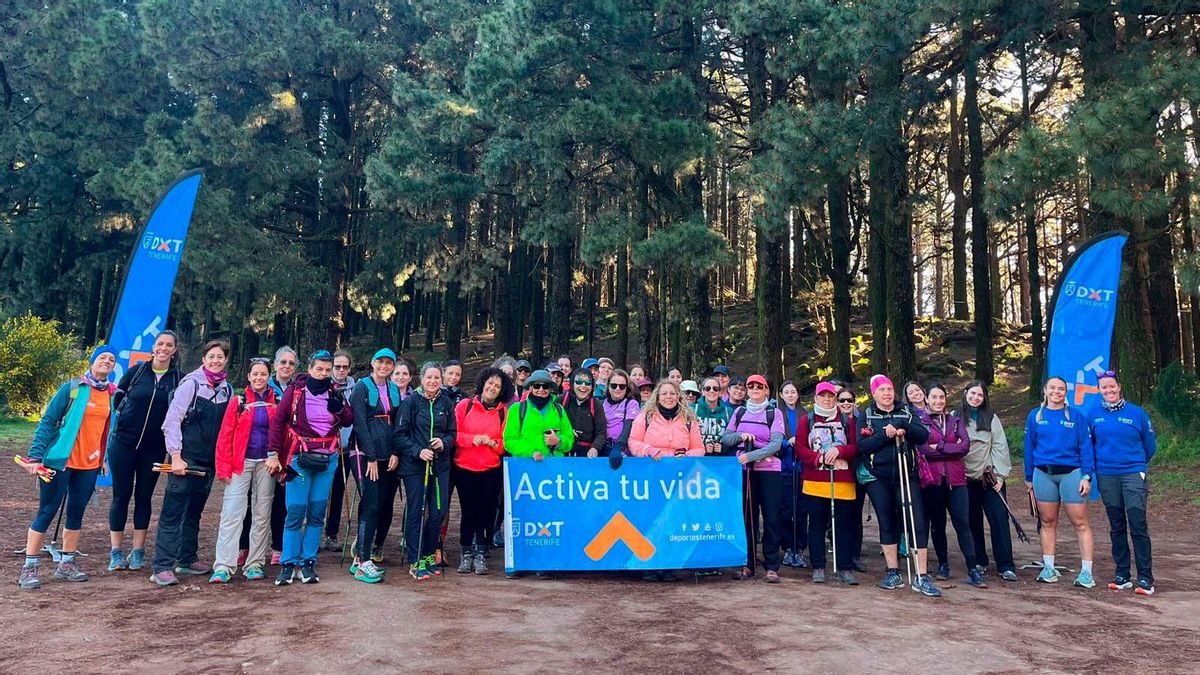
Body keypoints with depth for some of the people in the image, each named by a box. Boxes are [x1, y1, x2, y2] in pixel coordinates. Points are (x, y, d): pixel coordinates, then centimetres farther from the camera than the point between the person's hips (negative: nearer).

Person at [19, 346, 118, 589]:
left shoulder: (113, 394, 5)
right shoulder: (72, 388, -7)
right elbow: (47, 421, -7)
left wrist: (105, 458, 9)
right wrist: (35, 455, -14)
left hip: (90, 464, 4)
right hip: (61, 460, -4)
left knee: (77, 513, 11)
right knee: (47, 512, 1)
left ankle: (67, 564, 22)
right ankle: (29, 567, 10)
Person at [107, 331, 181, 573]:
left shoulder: (178, 378, 0)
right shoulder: (136, 371, -1)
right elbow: (117, 398, 11)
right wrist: (127, 415, 6)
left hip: (154, 448, 1)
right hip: (123, 443, 0)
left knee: (144, 497, 7)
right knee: (121, 496, 3)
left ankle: (138, 551, 16)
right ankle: (115, 552, 11)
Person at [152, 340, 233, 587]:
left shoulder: (227, 390, 8)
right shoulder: (191, 384, -7)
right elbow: (172, 420, -10)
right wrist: (176, 456, -14)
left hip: (209, 462, 6)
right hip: (185, 459, -6)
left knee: (194, 513, 15)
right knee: (172, 513, -5)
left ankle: (187, 560, 26)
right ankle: (162, 567, -3)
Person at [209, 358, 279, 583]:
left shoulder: (277, 403, 6)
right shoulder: (238, 402, 3)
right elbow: (225, 436, -1)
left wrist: (277, 459, -7)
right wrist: (224, 467, -7)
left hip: (266, 464, 2)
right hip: (241, 462, -1)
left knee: (262, 515, 5)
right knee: (231, 513, -8)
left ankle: (255, 564, 13)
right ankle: (223, 566, -7)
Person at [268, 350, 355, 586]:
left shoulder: (335, 392, 8)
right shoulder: (295, 390, -3)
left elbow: (349, 421, 12)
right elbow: (277, 421, -3)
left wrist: (340, 408, -9)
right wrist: (274, 453, -7)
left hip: (328, 460, 3)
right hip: (300, 459, -3)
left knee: (317, 512, 5)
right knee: (295, 511, -3)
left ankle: (308, 562, 14)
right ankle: (288, 563, 8)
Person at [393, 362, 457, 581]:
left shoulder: (446, 403, 7)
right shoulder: (410, 402, -4)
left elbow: (453, 432, 11)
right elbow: (400, 434, -5)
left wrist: (444, 442, -10)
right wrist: (418, 451, -16)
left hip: (440, 465, 4)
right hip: (414, 464, -4)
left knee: (438, 511, 5)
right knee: (416, 512, -1)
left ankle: (428, 555, 22)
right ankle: (415, 562, 8)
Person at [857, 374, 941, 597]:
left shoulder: (906, 412, 8)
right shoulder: (866, 415, 5)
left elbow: (923, 436, -4)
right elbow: (862, 445, -7)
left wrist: (902, 426, -19)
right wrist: (885, 434, -19)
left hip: (906, 476, 0)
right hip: (877, 478, 0)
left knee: (918, 523, -7)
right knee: (887, 523, 7)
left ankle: (922, 578, -2)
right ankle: (893, 573, 19)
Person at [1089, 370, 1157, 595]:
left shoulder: (1137, 413, -1)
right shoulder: (1094, 415, 4)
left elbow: (1150, 445, 9)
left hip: (1133, 474, -2)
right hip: (1107, 476, 3)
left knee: (1138, 525, -8)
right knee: (1116, 527, 9)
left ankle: (1145, 578, -2)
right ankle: (1122, 575, 17)